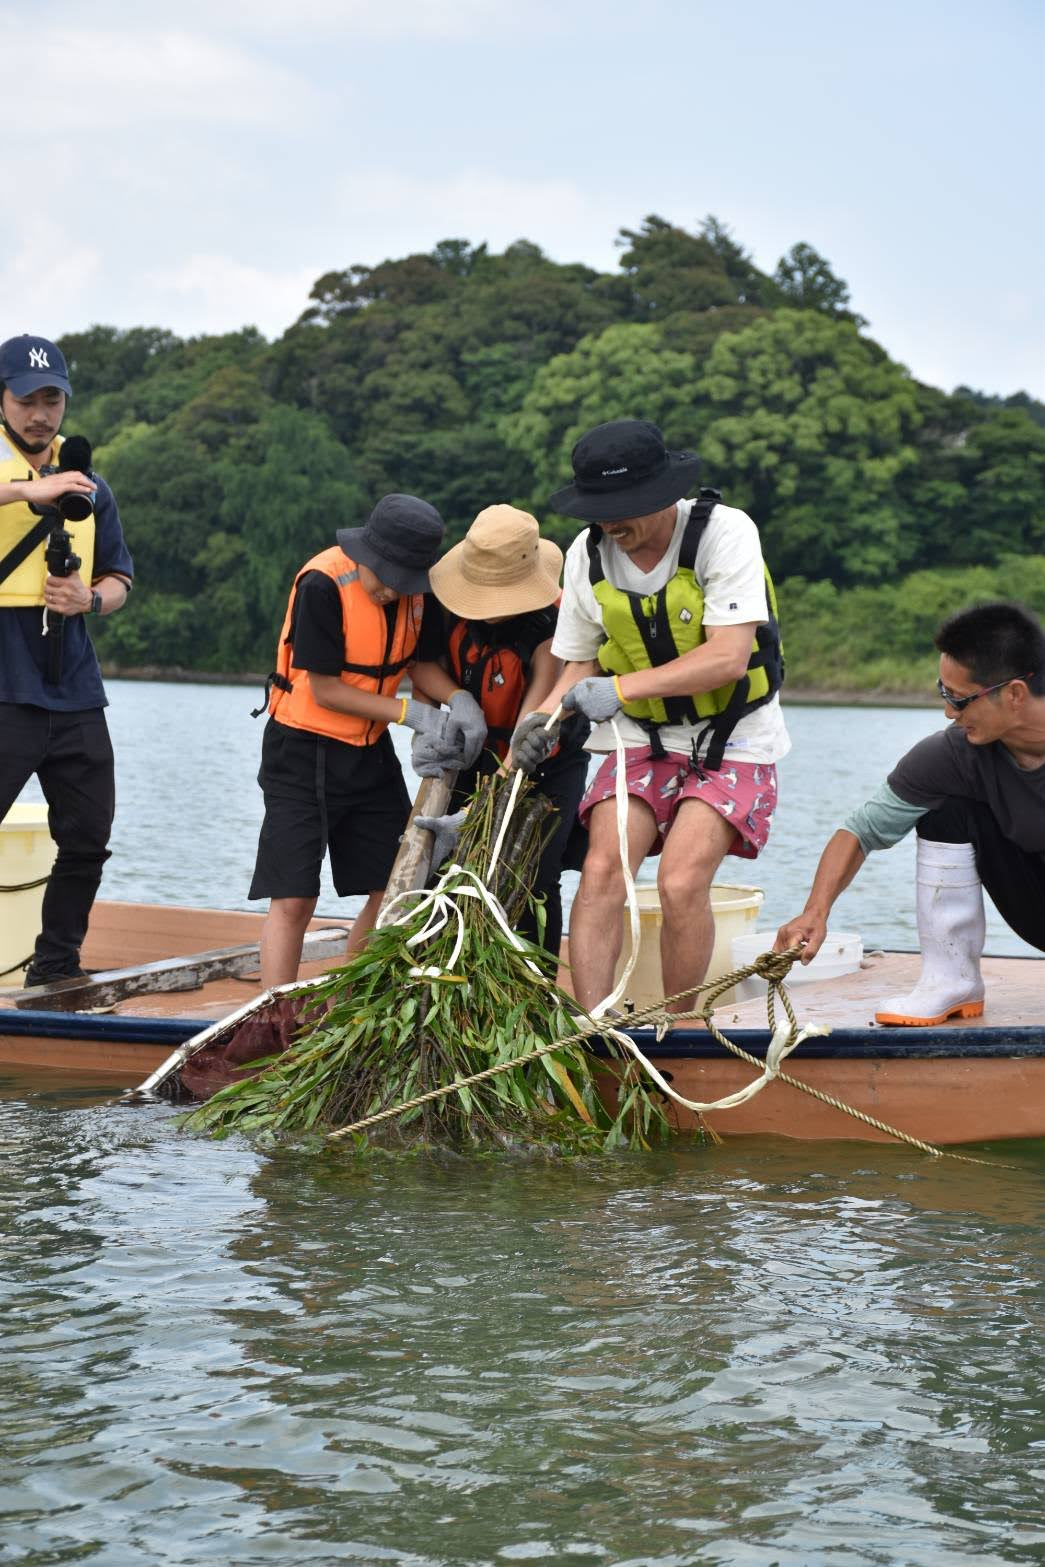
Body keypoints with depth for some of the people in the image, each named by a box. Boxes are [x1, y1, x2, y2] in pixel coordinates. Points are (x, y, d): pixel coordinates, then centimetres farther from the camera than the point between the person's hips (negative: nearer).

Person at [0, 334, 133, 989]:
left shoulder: (87, 483, 16)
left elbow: (119, 580, 19)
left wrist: (91, 599, -2)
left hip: (75, 691, 6)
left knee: (88, 837, 9)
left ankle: (57, 967, 23)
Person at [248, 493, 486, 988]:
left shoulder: (416, 587, -5)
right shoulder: (323, 584, -23)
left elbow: (419, 661, 5)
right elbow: (325, 689, -20)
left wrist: (458, 699, -15)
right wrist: (411, 713, -21)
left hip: (370, 752, 7)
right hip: (303, 751, -6)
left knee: (396, 888, 7)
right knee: (293, 899, -7)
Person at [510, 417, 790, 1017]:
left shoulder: (725, 533, -18)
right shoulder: (587, 555, -3)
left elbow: (728, 656, -24)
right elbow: (582, 664, 7)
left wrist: (621, 688, -29)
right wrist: (545, 719, -14)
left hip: (732, 737, -4)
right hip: (642, 738, 4)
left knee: (682, 884, -20)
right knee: (602, 870, -17)